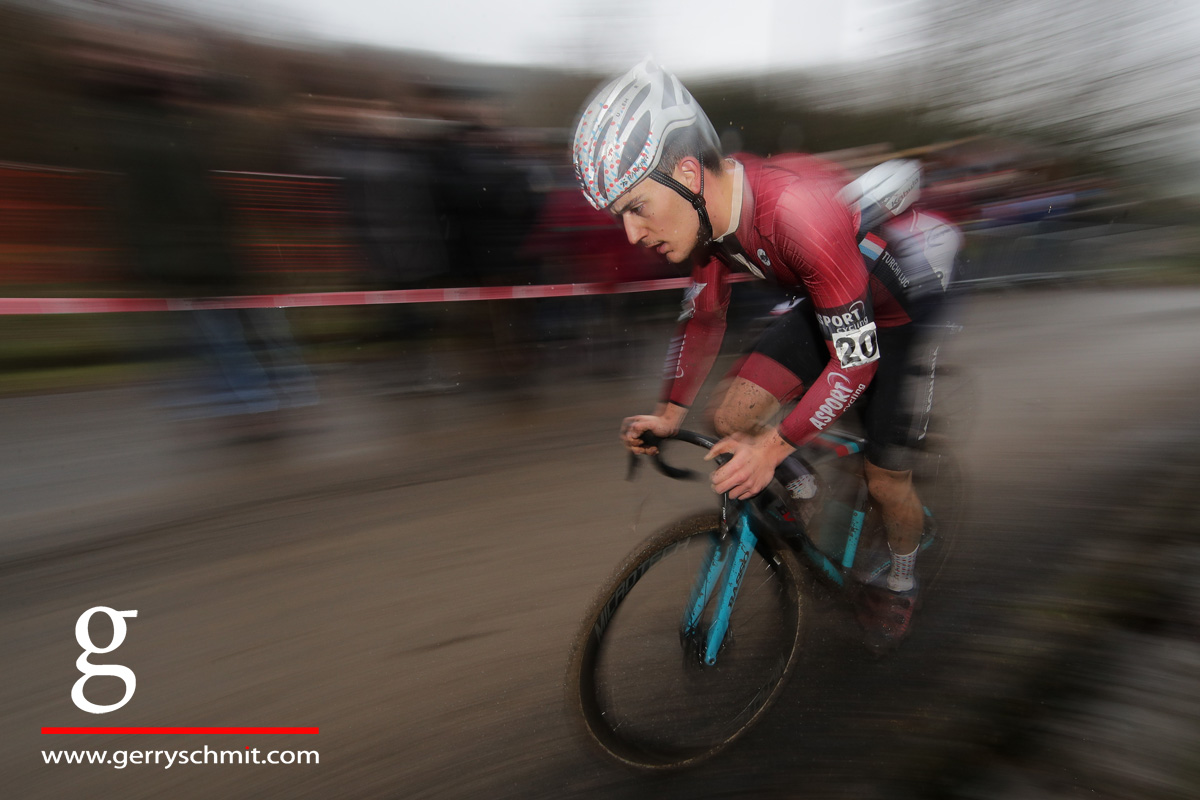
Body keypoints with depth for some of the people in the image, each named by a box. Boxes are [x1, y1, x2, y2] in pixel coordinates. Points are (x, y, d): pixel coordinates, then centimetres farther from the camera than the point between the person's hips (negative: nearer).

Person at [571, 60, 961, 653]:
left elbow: (856, 360, -33)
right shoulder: (707, 208, -17)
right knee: (731, 421, -10)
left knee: (884, 480, 1)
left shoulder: (799, 211, -40)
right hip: (826, 303, 6)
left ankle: (901, 582, 34)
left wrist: (774, 447, -36)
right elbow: (704, 316, -4)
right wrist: (671, 412, -11)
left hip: (907, 314, -5)